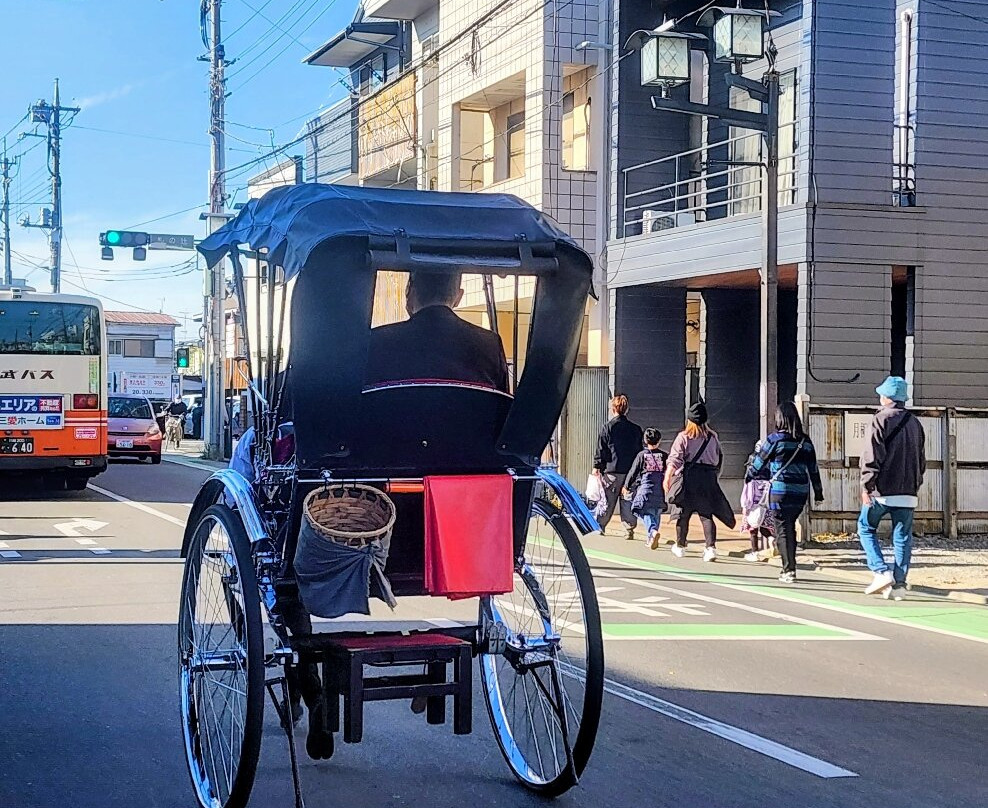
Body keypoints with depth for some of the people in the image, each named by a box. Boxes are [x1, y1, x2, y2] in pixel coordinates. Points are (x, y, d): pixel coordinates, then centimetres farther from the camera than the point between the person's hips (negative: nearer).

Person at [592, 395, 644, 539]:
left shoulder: (607, 427, -5)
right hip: (631, 471, 2)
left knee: (607, 500, 6)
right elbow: (639, 450, 12)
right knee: (628, 500, 5)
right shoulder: (636, 429, 7)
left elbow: (601, 450, -4)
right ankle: (629, 529, 0)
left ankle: (598, 526, 14)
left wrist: (597, 466, 4)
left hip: (611, 470, -2)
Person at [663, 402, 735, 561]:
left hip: (689, 477, -2)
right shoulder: (713, 437, 9)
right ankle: (710, 547, -13)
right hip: (709, 478, 2)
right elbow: (719, 458, 14)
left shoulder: (683, 437, -2)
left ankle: (680, 547, 23)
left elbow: (675, 458, -12)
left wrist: (668, 477, -17)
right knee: (706, 515, 2)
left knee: (684, 513, 11)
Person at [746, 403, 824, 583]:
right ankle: (789, 567, 21)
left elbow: (760, 461, 2)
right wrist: (818, 491, 18)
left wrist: (748, 476, 20)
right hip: (800, 492, 5)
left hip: (780, 491, -5)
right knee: (790, 528, 16)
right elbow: (813, 468, 10)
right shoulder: (805, 441, 5)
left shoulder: (775, 439, -8)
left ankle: (789, 570, -2)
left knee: (783, 530, 1)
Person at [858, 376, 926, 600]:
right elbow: (921, 458, 18)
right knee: (902, 537, 6)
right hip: (907, 492, 5)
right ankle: (899, 583, 3)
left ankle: (882, 572, -4)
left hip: (882, 489, -5)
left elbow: (872, 456, -13)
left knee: (866, 528, 10)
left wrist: (866, 486, -11)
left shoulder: (881, 420, -7)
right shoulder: (915, 423, 13)